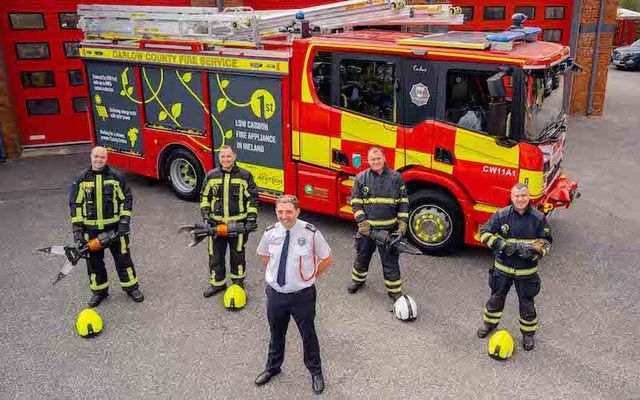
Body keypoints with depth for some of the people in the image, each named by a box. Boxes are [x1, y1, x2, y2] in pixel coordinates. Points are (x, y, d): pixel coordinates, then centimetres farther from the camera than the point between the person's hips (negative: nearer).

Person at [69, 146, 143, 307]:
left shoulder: (116, 177, -3)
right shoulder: (81, 180, -1)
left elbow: (126, 199, 2)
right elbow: (75, 204, 1)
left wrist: (125, 221, -6)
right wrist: (77, 228, -5)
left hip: (114, 227, -1)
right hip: (91, 229, 1)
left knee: (123, 257, 7)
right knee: (94, 260, 11)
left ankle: (131, 286, 22)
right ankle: (99, 291, 27)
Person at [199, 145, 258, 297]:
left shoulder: (245, 176, -3)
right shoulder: (211, 176, 3)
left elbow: (252, 199, 0)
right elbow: (204, 196, 12)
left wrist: (251, 219, -7)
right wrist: (206, 215, 0)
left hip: (238, 223, -2)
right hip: (216, 223, 2)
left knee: (237, 254, 11)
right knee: (215, 255, 8)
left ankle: (238, 281, 30)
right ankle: (217, 283, 24)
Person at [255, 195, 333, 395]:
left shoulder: (311, 233, -18)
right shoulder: (270, 233, -8)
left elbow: (327, 259, -4)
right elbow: (263, 254, 15)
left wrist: (311, 276, 0)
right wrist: (274, 271, 8)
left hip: (302, 295, -3)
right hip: (275, 293, 3)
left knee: (308, 335, 16)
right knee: (276, 333, 24)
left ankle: (316, 372, 40)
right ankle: (273, 367, 50)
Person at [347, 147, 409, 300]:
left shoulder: (396, 177, 0)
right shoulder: (361, 178, -1)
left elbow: (403, 201, 4)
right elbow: (355, 202, 1)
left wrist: (402, 222, -3)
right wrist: (362, 222, -8)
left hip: (389, 228, -1)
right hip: (367, 227, 1)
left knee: (390, 260, 6)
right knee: (362, 256, 17)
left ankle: (394, 290, 18)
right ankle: (358, 280, 41)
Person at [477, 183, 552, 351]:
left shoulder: (538, 218, -9)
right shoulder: (502, 215, -9)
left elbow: (545, 242, -3)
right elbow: (485, 233, -7)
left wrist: (532, 251, -22)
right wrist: (503, 245, -20)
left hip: (526, 271, -1)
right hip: (503, 267, 1)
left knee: (527, 302, 12)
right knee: (496, 297, 18)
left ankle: (528, 333, 33)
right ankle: (490, 323, 42)